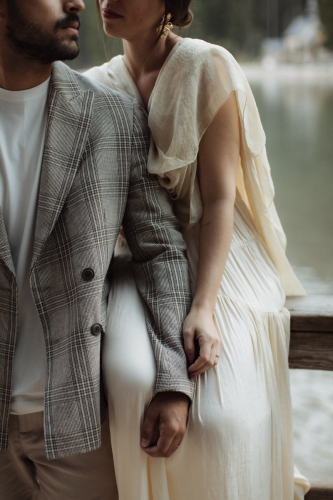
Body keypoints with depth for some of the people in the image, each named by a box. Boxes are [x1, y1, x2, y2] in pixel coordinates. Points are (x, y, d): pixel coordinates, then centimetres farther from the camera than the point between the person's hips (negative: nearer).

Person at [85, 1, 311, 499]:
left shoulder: (207, 67, -8)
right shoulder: (100, 84, 7)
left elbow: (219, 199, -12)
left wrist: (204, 306, -23)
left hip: (215, 257, -3)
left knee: (225, 415, -24)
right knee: (132, 379, -28)